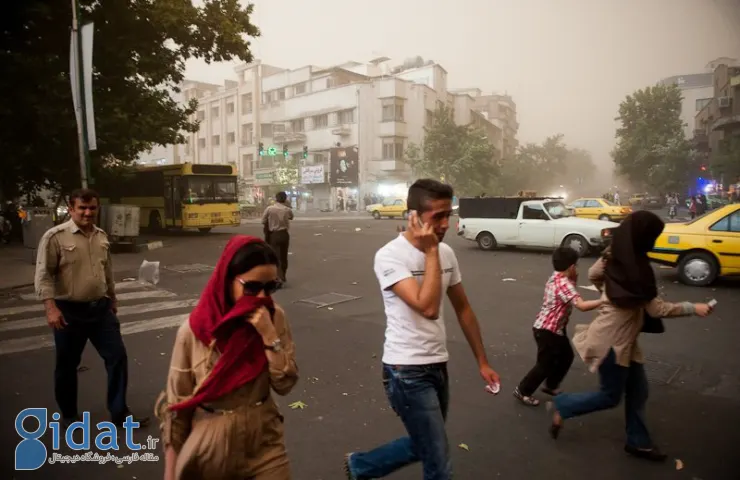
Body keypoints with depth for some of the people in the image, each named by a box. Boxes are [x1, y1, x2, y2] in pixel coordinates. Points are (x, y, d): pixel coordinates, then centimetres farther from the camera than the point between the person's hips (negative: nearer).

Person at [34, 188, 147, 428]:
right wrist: (51, 307, -21)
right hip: (70, 311, -5)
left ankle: (119, 413, 15)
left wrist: (112, 299, 22)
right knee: (67, 365, 10)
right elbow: (43, 276, -12)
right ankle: (69, 416, 31)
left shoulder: (102, 237, 8)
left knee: (117, 357, 3)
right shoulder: (55, 236, -11)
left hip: (101, 308, 5)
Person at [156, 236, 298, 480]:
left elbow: (285, 384, -11)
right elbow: (175, 404, -7)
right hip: (210, 449, -1)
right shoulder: (193, 331, -15)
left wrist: (270, 335, -23)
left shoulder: (274, 319, -10)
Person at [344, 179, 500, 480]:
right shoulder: (390, 256, -19)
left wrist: (482, 361, 15)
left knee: (423, 448, 23)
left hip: (438, 366, 8)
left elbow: (463, 308, 12)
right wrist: (430, 252, -23)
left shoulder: (446, 252, 2)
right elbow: (428, 307, -30)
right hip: (407, 372, -7)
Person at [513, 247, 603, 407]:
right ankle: (522, 391, 16)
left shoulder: (556, 278, 5)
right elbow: (582, 305, -34)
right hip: (547, 330, -10)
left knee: (566, 356, 21)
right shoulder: (564, 284, -25)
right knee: (546, 364, 3)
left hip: (555, 327, 10)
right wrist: (603, 301, -32)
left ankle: (551, 386, 36)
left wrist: (574, 277, -3)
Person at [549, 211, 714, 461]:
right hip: (612, 340, -9)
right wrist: (694, 308, -12)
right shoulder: (635, 267, -25)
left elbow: (593, 274, 16)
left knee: (637, 391, 17)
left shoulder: (616, 256, 0)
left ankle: (638, 442, 30)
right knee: (610, 396, 6)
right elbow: (657, 309, -19)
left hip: (623, 337, 9)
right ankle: (562, 406, 19)